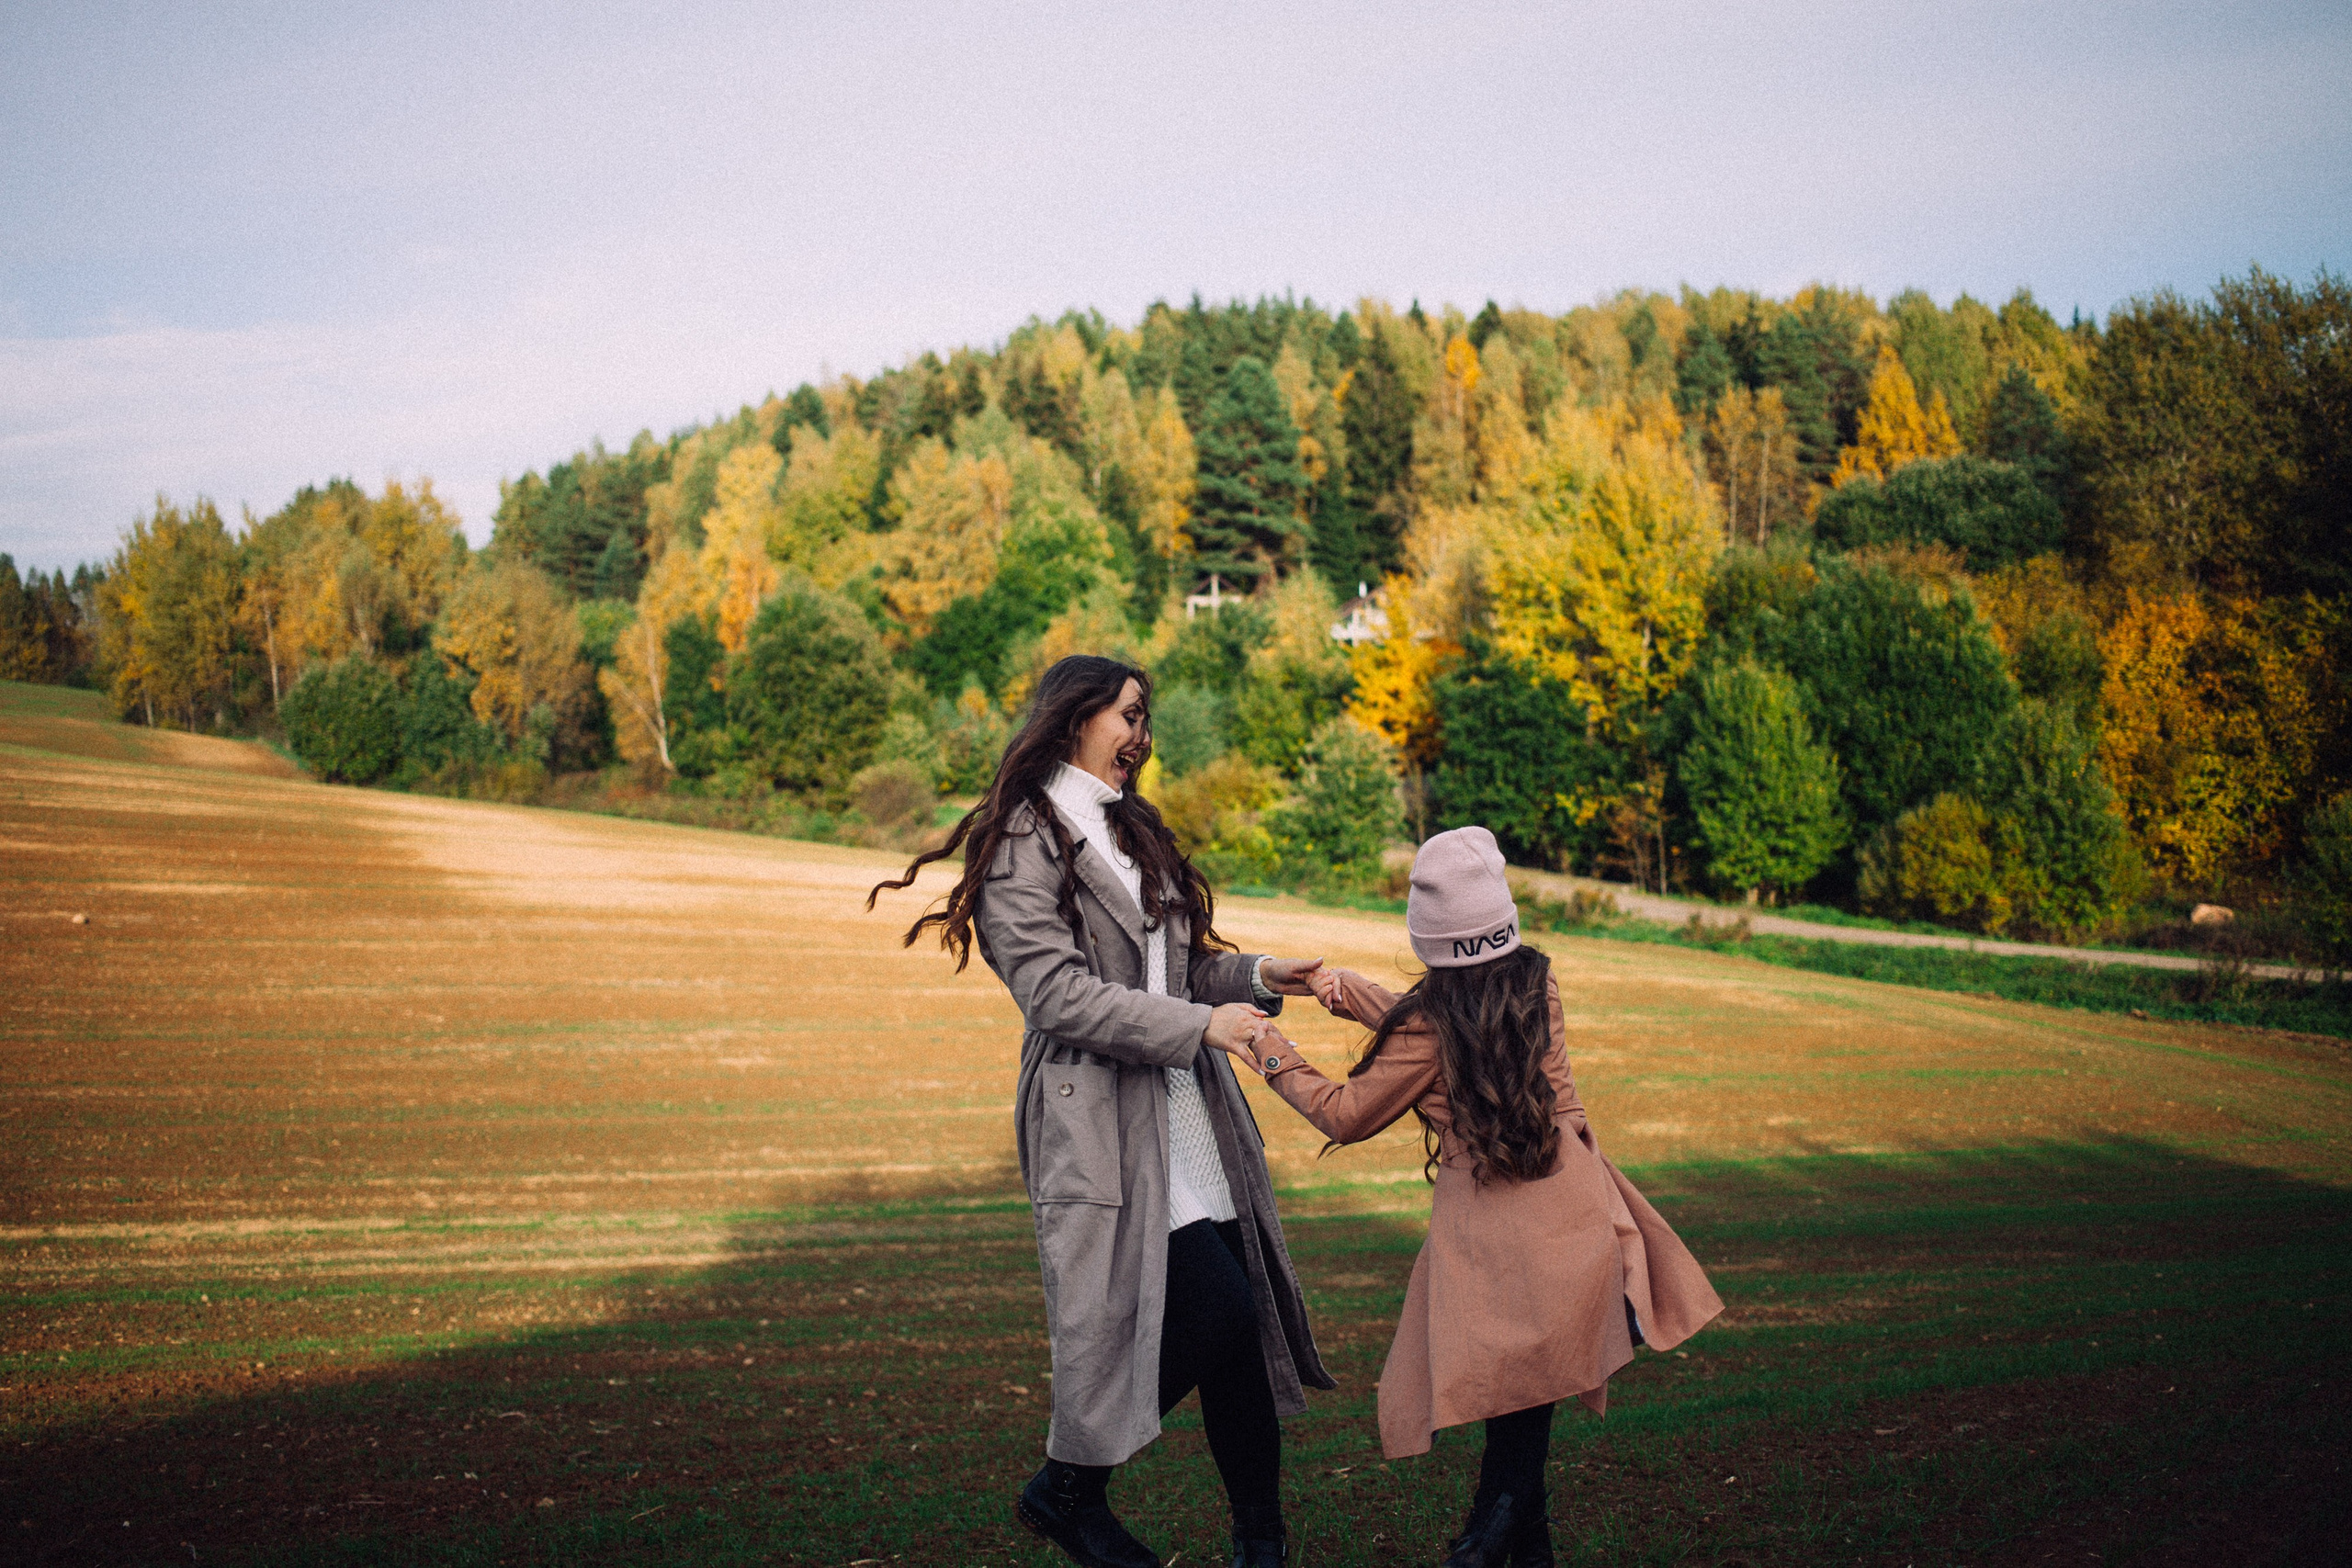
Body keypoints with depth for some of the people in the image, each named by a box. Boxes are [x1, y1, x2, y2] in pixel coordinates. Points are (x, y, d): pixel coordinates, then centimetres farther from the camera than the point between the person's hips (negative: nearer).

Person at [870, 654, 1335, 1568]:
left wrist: (1256, 977, 3)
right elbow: (1055, 990, -16)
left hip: (1186, 1108, 8)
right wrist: (1200, 1024, -19)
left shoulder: (1130, 831, 20)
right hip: (1098, 1112, -8)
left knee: (1240, 1318, 2)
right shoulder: (1025, 841, -7)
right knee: (1216, 1311, -10)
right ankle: (1065, 1491, 9)